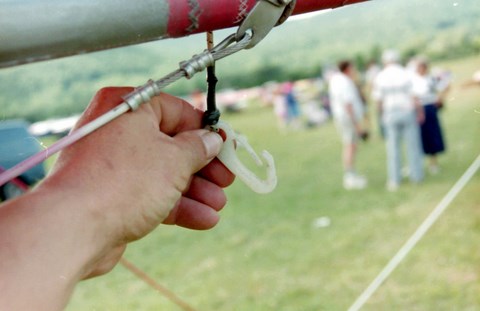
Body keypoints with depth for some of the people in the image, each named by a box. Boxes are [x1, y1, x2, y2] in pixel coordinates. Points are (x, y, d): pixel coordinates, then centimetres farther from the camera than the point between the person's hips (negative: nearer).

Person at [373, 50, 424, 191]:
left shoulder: (380, 77, -4)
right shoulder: (405, 74, -8)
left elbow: (378, 100, -3)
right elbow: (413, 96, -10)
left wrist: (382, 114, 12)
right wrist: (419, 111, 1)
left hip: (390, 114, 1)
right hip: (408, 111, -1)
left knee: (393, 147, 7)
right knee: (412, 144, 10)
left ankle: (394, 180, 8)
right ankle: (416, 175, 16)